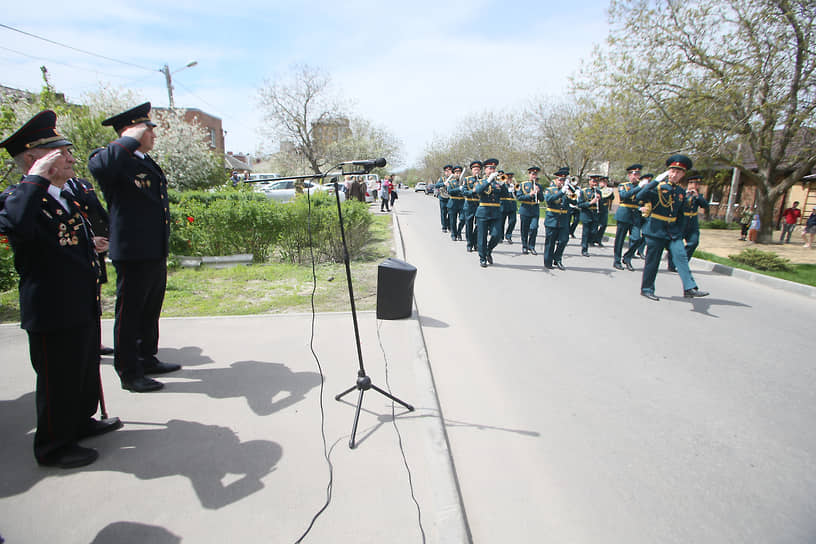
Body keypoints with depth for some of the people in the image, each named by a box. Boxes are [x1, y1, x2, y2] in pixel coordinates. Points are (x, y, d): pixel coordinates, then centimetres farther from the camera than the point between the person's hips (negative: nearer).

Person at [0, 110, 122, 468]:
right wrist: (37, 179, -34)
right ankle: (53, 447, 25)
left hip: (83, 307, 9)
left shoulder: (66, 197, 13)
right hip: (52, 316, -9)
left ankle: (82, 421, 43)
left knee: (87, 369, 23)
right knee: (58, 381, 6)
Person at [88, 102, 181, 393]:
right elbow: (98, 166, -36)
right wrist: (130, 140, -23)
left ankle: (148, 359, 34)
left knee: (151, 311, 19)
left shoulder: (148, 163, 18)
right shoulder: (116, 159, -10)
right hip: (133, 255, -9)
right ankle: (129, 373, 16)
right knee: (129, 314, 4)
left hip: (156, 255, 9)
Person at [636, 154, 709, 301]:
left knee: (681, 256, -8)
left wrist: (680, 230, 14)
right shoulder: (659, 187, -5)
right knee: (652, 261, 1)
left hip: (673, 232, 5)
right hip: (656, 230, -5)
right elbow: (641, 196, -24)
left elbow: (681, 214, 20)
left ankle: (690, 288, -10)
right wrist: (656, 181, -27)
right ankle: (646, 289, 13)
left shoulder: (681, 192, 12)